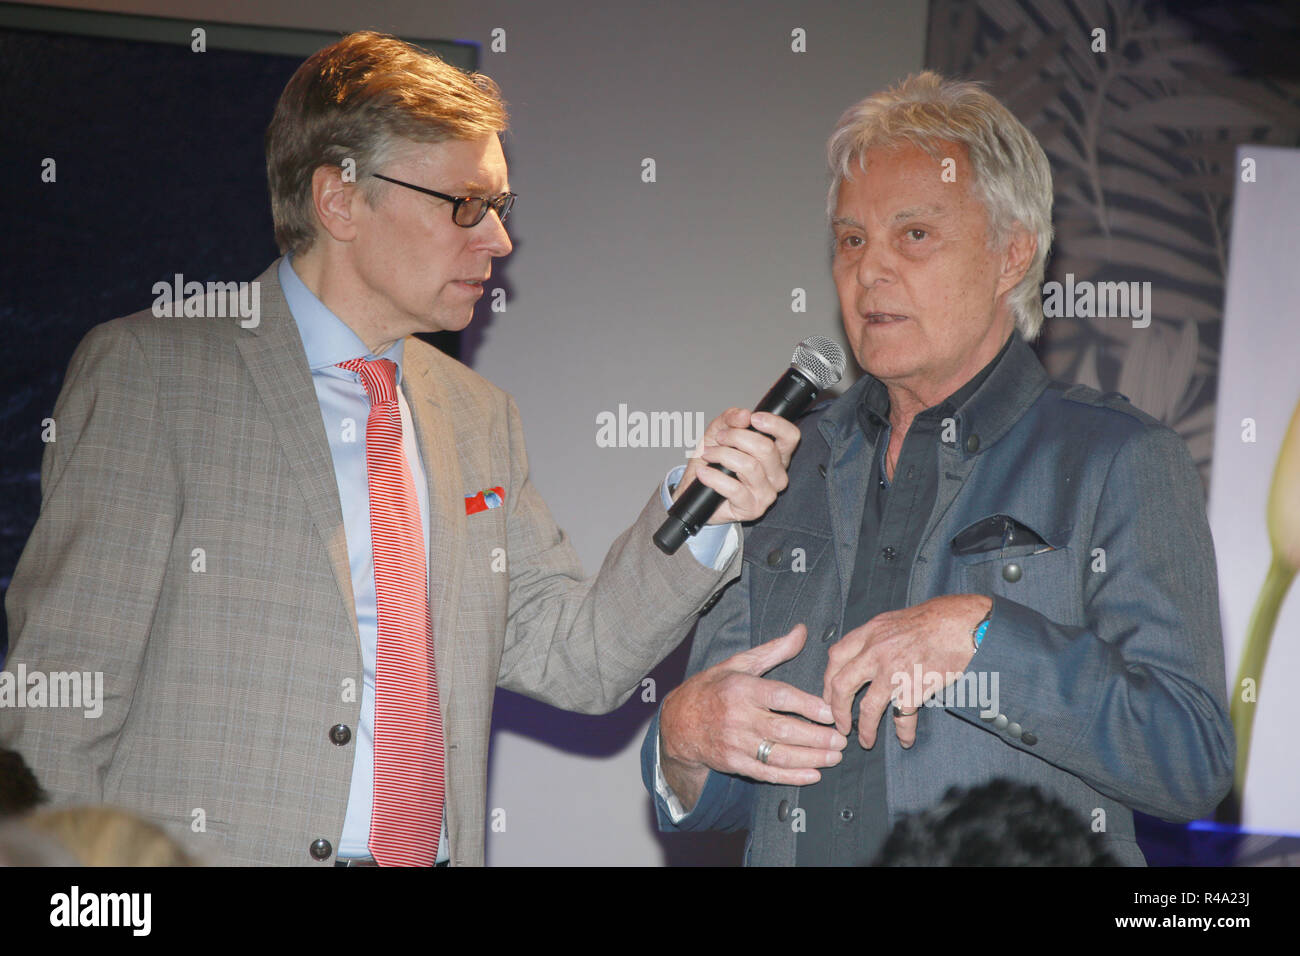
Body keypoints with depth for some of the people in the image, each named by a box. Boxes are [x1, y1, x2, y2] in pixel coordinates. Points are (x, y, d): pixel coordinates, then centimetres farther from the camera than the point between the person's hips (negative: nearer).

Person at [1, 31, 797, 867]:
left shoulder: (480, 418, 14)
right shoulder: (146, 373, -3)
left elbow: (576, 662, 11)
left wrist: (696, 512, -1)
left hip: (441, 852, 5)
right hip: (213, 854, -5)